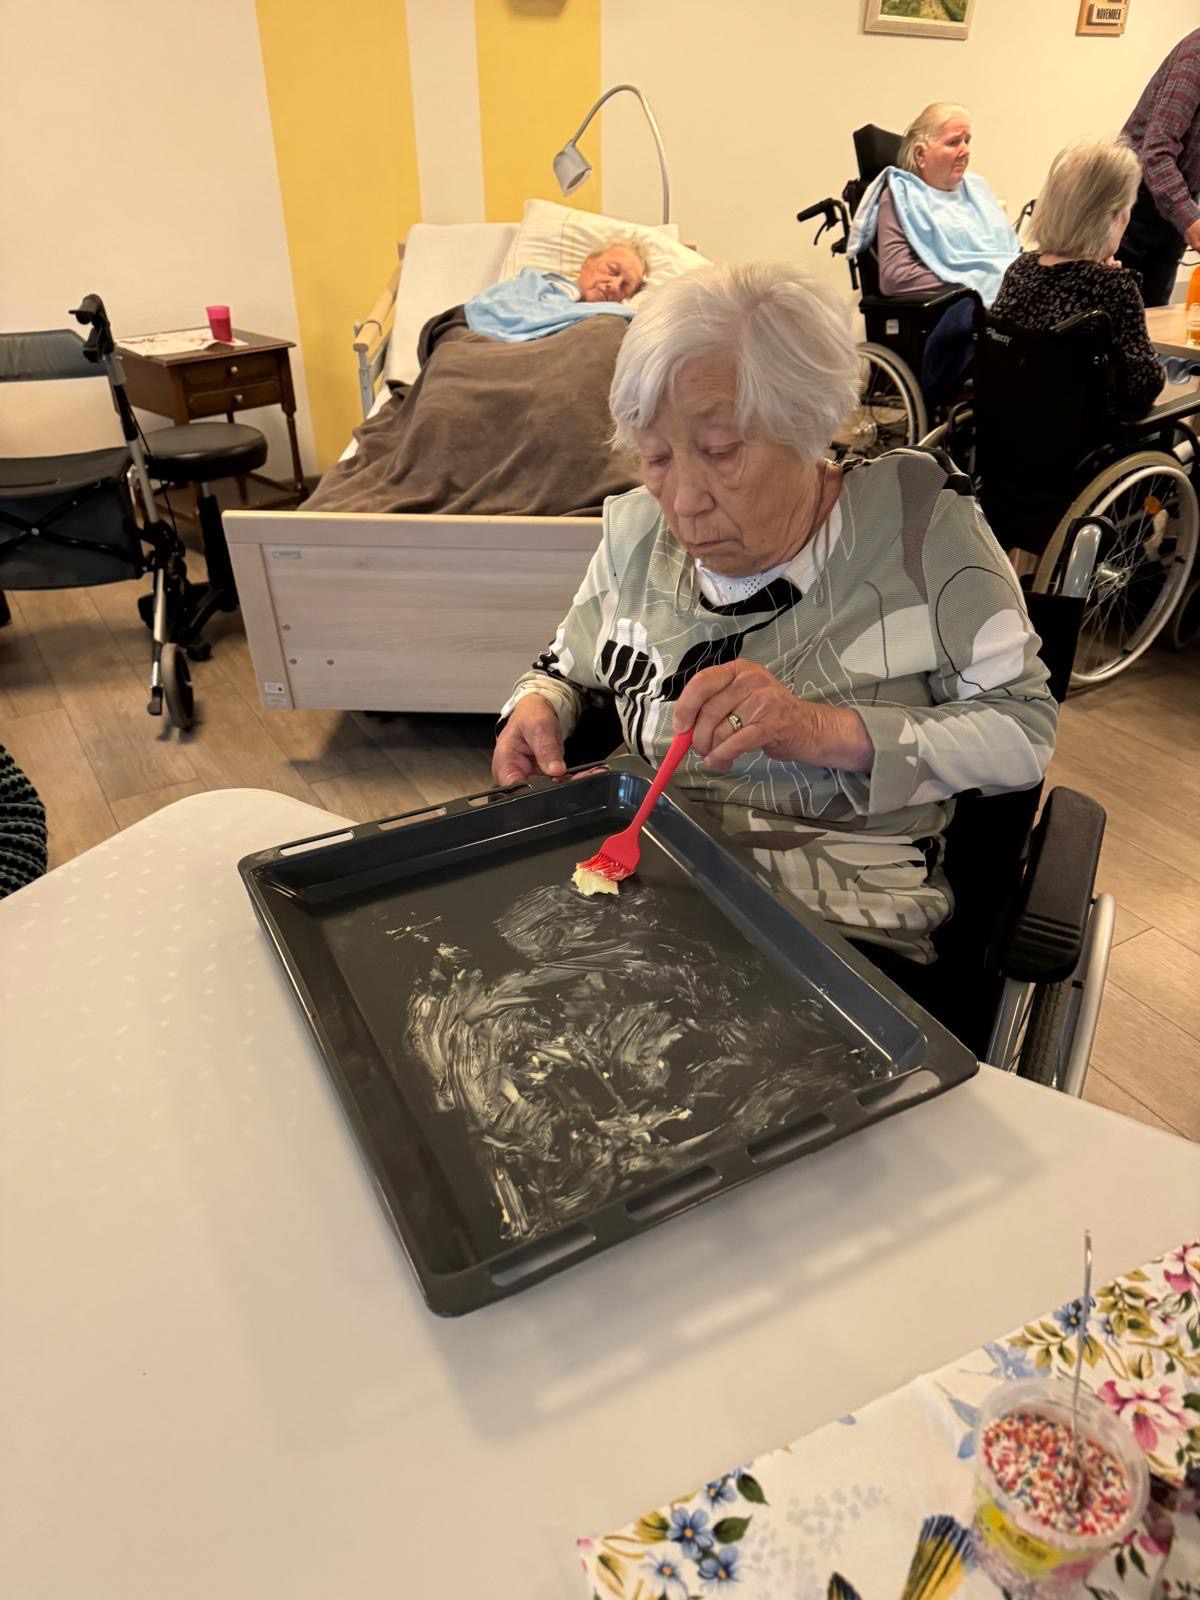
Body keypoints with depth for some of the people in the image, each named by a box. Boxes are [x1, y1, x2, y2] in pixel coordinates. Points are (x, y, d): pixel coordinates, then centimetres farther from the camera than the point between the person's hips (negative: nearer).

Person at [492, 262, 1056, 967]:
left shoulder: (917, 517, -8)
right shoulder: (636, 534, 3)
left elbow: (1028, 728, -7)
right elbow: (568, 671, 20)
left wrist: (827, 731, -21)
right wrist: (535, 706, -5)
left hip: (848, 932, -2)